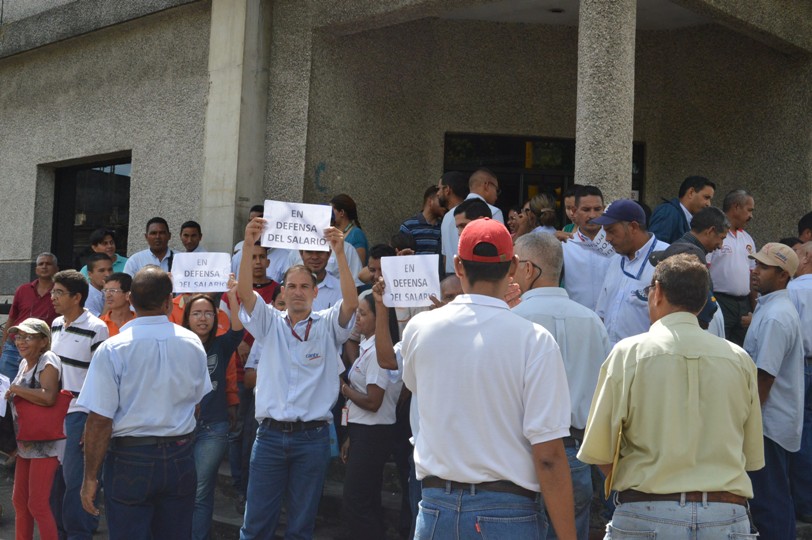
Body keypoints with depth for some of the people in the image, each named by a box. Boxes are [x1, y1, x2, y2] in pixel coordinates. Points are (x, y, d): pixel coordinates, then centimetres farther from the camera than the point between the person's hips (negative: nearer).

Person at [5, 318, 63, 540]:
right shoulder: (25, 363, 12)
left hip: (45, 444, -9)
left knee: (38, 505, -7)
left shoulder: (48, 361, -15)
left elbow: (48, 397, -32)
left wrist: (15, 389, -20)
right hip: (26, 444, 9)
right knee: (19, 501, 15)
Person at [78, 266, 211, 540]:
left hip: (129, 459, -3)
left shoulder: (112, 349, -14)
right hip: (180, 458, 4)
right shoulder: (192, 343, -2)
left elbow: (99, 421, -15)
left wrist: (90, 477, -6)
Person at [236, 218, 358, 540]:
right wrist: (249, 245, -22)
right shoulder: (269, 323, 8)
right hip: (270, 434, 1)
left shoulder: (328, 326, 4)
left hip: (312, 437, -1)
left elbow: (351, 301, -14)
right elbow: (244, 291, -7)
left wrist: (340, 254, -26)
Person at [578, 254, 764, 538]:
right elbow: (753, 457, 9)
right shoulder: (739, 359, 3)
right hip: (728, 516, 3)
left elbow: (598, 451, -6)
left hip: (646, 516, -2)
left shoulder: (628, 352, -5)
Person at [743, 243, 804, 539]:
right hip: (778, 422, 10)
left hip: (770, 424, -10)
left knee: (768, 501, -4)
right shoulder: (770, 307, 12)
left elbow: (764, 379, -21)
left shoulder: (774, 317, -20)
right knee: (775, 497, 17)